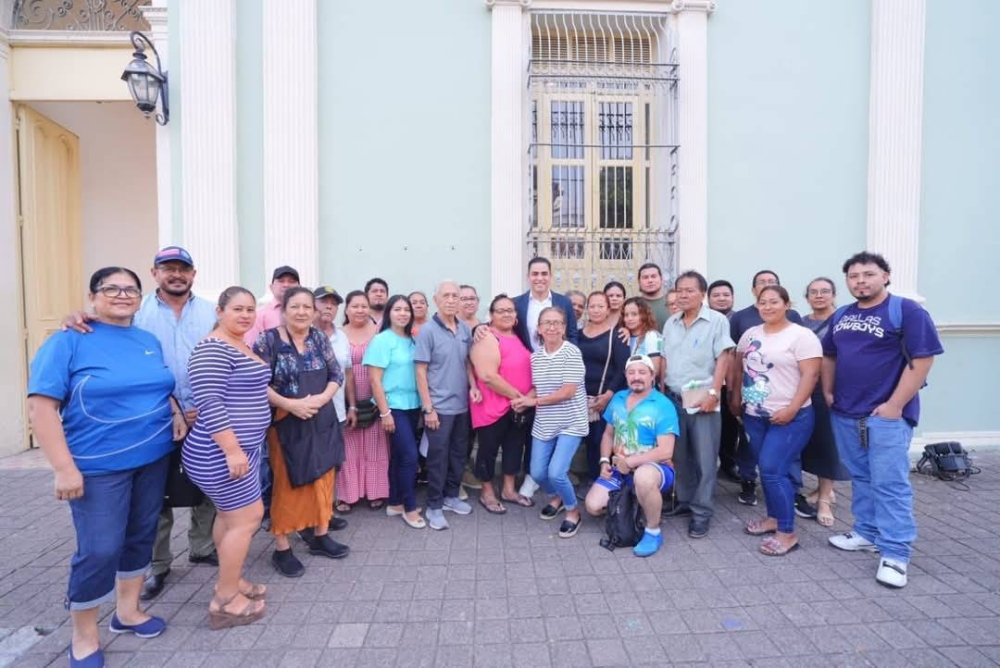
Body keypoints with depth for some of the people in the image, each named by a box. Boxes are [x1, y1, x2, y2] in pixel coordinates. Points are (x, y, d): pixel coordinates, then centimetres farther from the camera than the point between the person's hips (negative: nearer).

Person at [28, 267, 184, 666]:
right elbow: (41, 407, -13)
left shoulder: (150, 341, 8)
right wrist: (64, 468, -19)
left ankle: (127, 611, 36)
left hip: (153, 459, 6)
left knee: (141, 536, 16)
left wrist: (177, 414, -1)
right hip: (99, 466, -5)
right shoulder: (69, 341, -9)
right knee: (99, 551, 0)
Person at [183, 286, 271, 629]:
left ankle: (228, 582, 33)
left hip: (241, 447, 10)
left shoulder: (243, 347, 12)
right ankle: (225, 601, 12)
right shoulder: (213, 349, -19)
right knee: (248, 517, -2)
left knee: (230, 515, 18)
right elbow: (210, 404, -26)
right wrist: (233, 450, -27)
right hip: (220, 452, -10)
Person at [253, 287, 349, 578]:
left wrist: (322, 397, -12)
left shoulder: (320, 338, 4)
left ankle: (320, 536, 30)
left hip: (323, 421, 5)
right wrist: (289, 404, -21)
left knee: (323, 479, 12)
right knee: (287, 485, 5)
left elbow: (337, 374, 5)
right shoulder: (269, 340, -9)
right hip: (286, 424, -4)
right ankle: (281, 548, 22)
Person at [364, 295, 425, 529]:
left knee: (399, 455, 14)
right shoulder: (382, 340, -9)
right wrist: (385, 412, -14)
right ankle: (410, 507, 11)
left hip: (412, 405, 6)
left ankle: (395, 503, 27)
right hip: (394, 407, -6)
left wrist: (423, 405, 7)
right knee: (409, 456, -6)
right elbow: (375, 380, -11)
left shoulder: (412, 341, 8)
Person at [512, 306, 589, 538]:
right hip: (543, 423, 6)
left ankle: (573, 511, 17)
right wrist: (524, 400, -11)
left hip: (570, 423, -5)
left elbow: (569, 391, -20)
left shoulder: (571, 352, -15)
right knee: (537, 472, 7)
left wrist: (534, 401, -17)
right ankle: (556, 498, 40)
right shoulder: (535, 356, 2)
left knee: (556, 472, -13)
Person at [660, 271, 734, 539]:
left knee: (704, 458, 2)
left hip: (702, 399, -5)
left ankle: (702, 511, 13)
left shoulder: (717, 320, -4)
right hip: (674, 399, 5)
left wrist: (713, 392, -16)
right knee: (680, 456, 13)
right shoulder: (671, 323, 12)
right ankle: (685, 501, 28)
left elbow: (723, 359, -9)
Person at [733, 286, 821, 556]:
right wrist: (736, 398, 13)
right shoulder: (750, 334, 10)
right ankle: (774, 517, 30)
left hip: (789, 418, -6)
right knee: (767, 470, 14)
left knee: (773, 470, -10)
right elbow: (740, 367, 18)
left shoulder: (801, 335, -9)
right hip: (754, 416, 6)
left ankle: (788, 533, 5)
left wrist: (791, 409, -21)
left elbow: (810, 375, -15)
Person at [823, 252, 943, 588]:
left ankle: (895, 554, 8)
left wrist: (895, 405, -16)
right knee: (860, 478, 15)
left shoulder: (907, 311, -8)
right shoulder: (841, 316, 11)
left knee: (890, 483, -2)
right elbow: (829, 356, 20)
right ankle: (867, 533, 29)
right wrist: (827, 392, 10)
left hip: (887, 414, -6)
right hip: (846, 413, 6)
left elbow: (922, 359, -13)